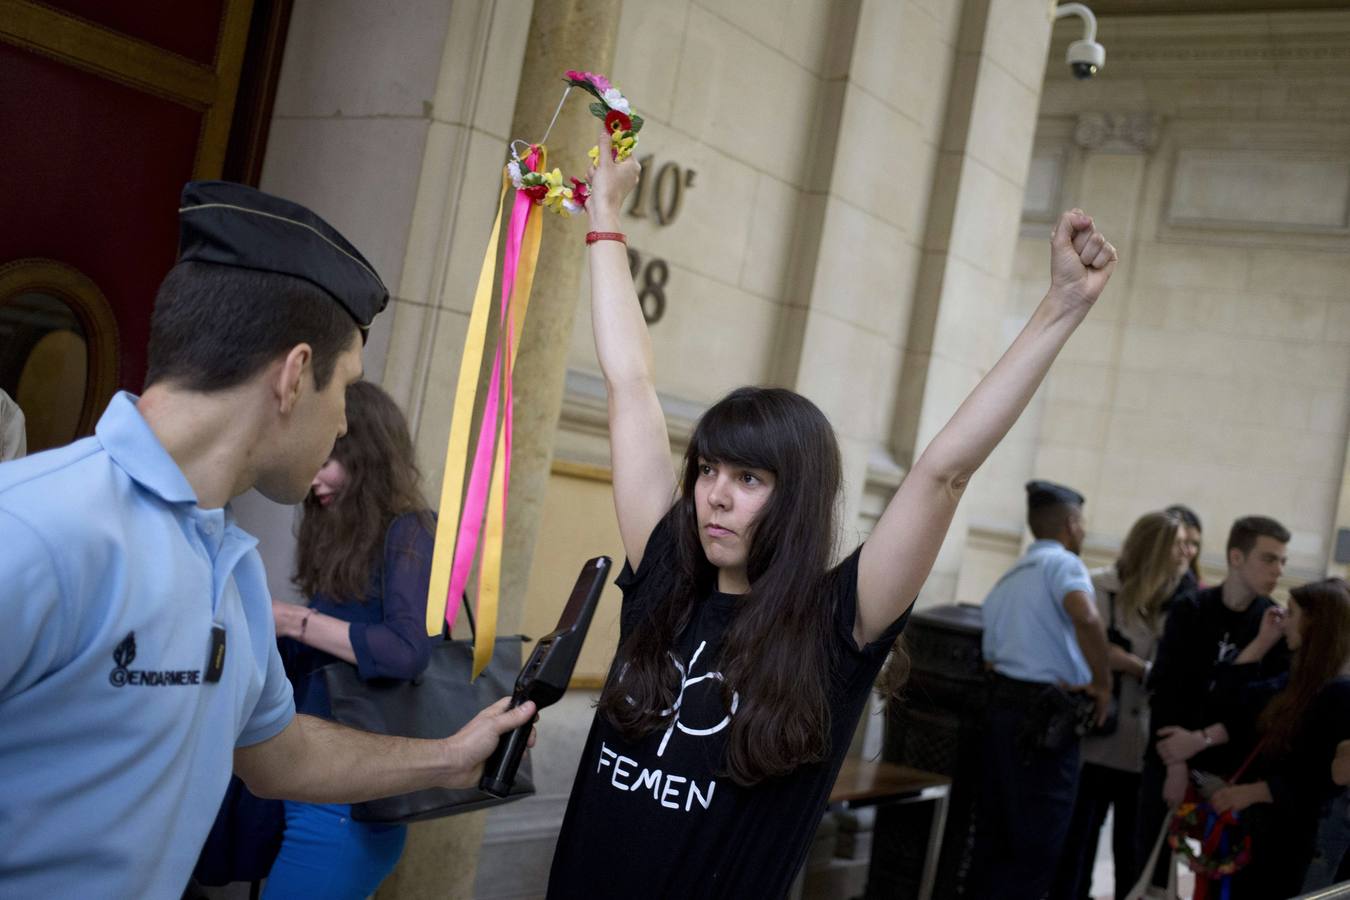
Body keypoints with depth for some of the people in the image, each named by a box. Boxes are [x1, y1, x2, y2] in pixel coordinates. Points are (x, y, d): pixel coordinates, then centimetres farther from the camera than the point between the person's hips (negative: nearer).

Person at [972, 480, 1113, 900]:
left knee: (995, 837, 12)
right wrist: (1103, 683, -15)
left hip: (1002, 707, 8)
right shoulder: (1062, 562, -5)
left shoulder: (1007, 580, 20)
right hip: (1044, 718, -8)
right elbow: (1085, 617, -26)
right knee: (1039, 847, -3)